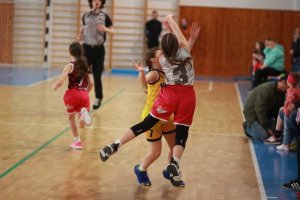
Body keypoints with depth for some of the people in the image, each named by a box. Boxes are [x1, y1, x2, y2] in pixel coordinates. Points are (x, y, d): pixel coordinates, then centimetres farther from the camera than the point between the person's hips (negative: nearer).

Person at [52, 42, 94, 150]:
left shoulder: (70, 66, -2)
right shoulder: (86, 65, 14)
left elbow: (60, 82, -11)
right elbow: (91, 83, 8)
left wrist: (54, 86, 9)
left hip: (73, 94, -3)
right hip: (84, 96, 3)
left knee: (71, 117, 22)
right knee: (81, 125, 8)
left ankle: (77, 141, 13)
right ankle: (83, 112, -26)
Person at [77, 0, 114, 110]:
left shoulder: (104, 16, -1)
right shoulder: (86, 16, 5)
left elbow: (112, 32, 3)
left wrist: (105, 29, -17)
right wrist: (81, 35, 0)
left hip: (99, 49, -1)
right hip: (87, 48, 1)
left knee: (97, 75, 4)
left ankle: (98, 98, 19)